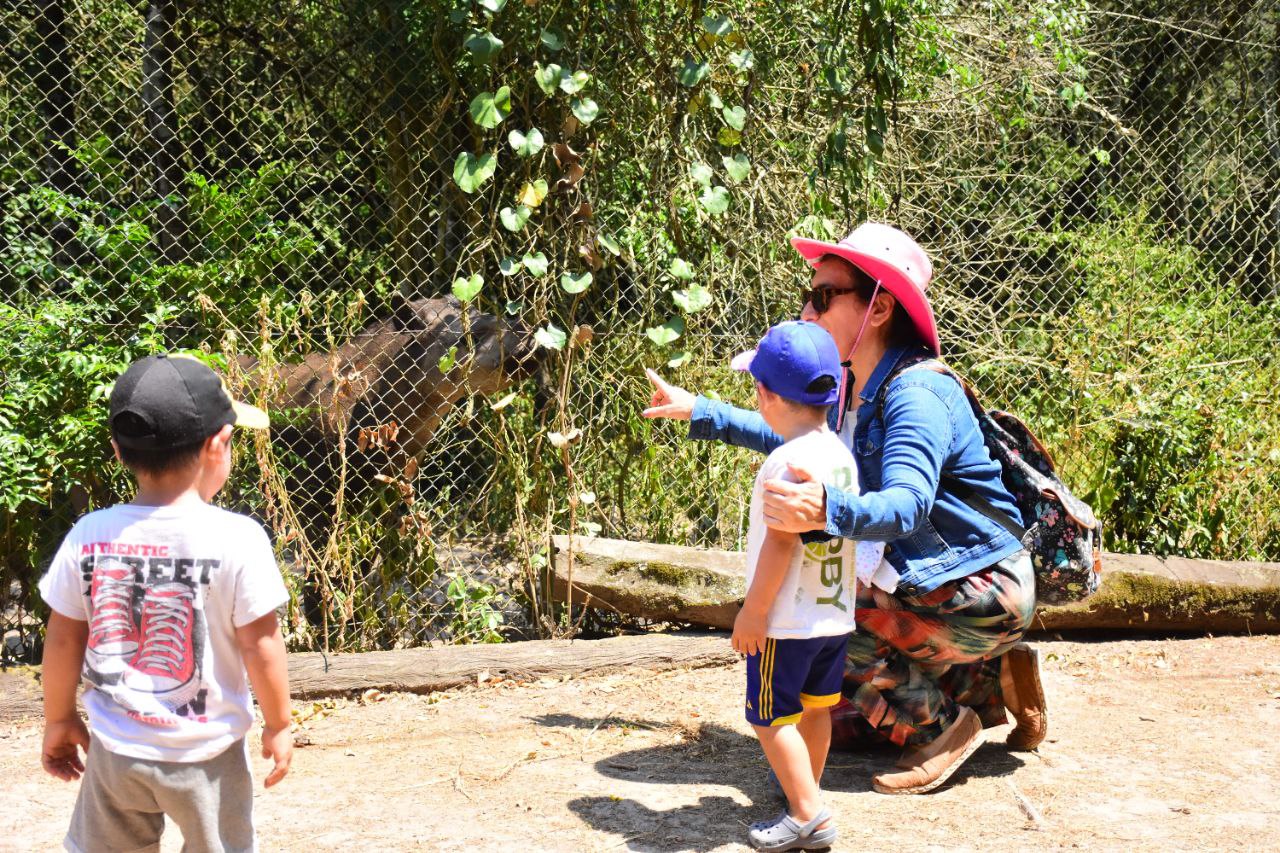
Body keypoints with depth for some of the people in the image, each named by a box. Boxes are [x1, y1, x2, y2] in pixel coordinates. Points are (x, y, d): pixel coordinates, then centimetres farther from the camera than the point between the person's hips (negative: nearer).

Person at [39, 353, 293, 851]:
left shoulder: (89, 535, -9)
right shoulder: (238, 539, -19)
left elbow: (63, 640, 0)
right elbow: (260, 645, -13)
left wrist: (59, 720, 15)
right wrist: (278, 725, 2)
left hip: (115, 749, 3)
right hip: (205, 753, -3)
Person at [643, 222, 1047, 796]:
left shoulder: (917, 396, -26)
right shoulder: (854, 390, 4)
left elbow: (906, 505, -40)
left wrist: (827, 511, -60)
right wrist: (700, 413, 22)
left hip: (980, 593, -10)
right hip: (940, 586, 10)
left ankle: (942, 725, -5)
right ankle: (993, 680, 21)